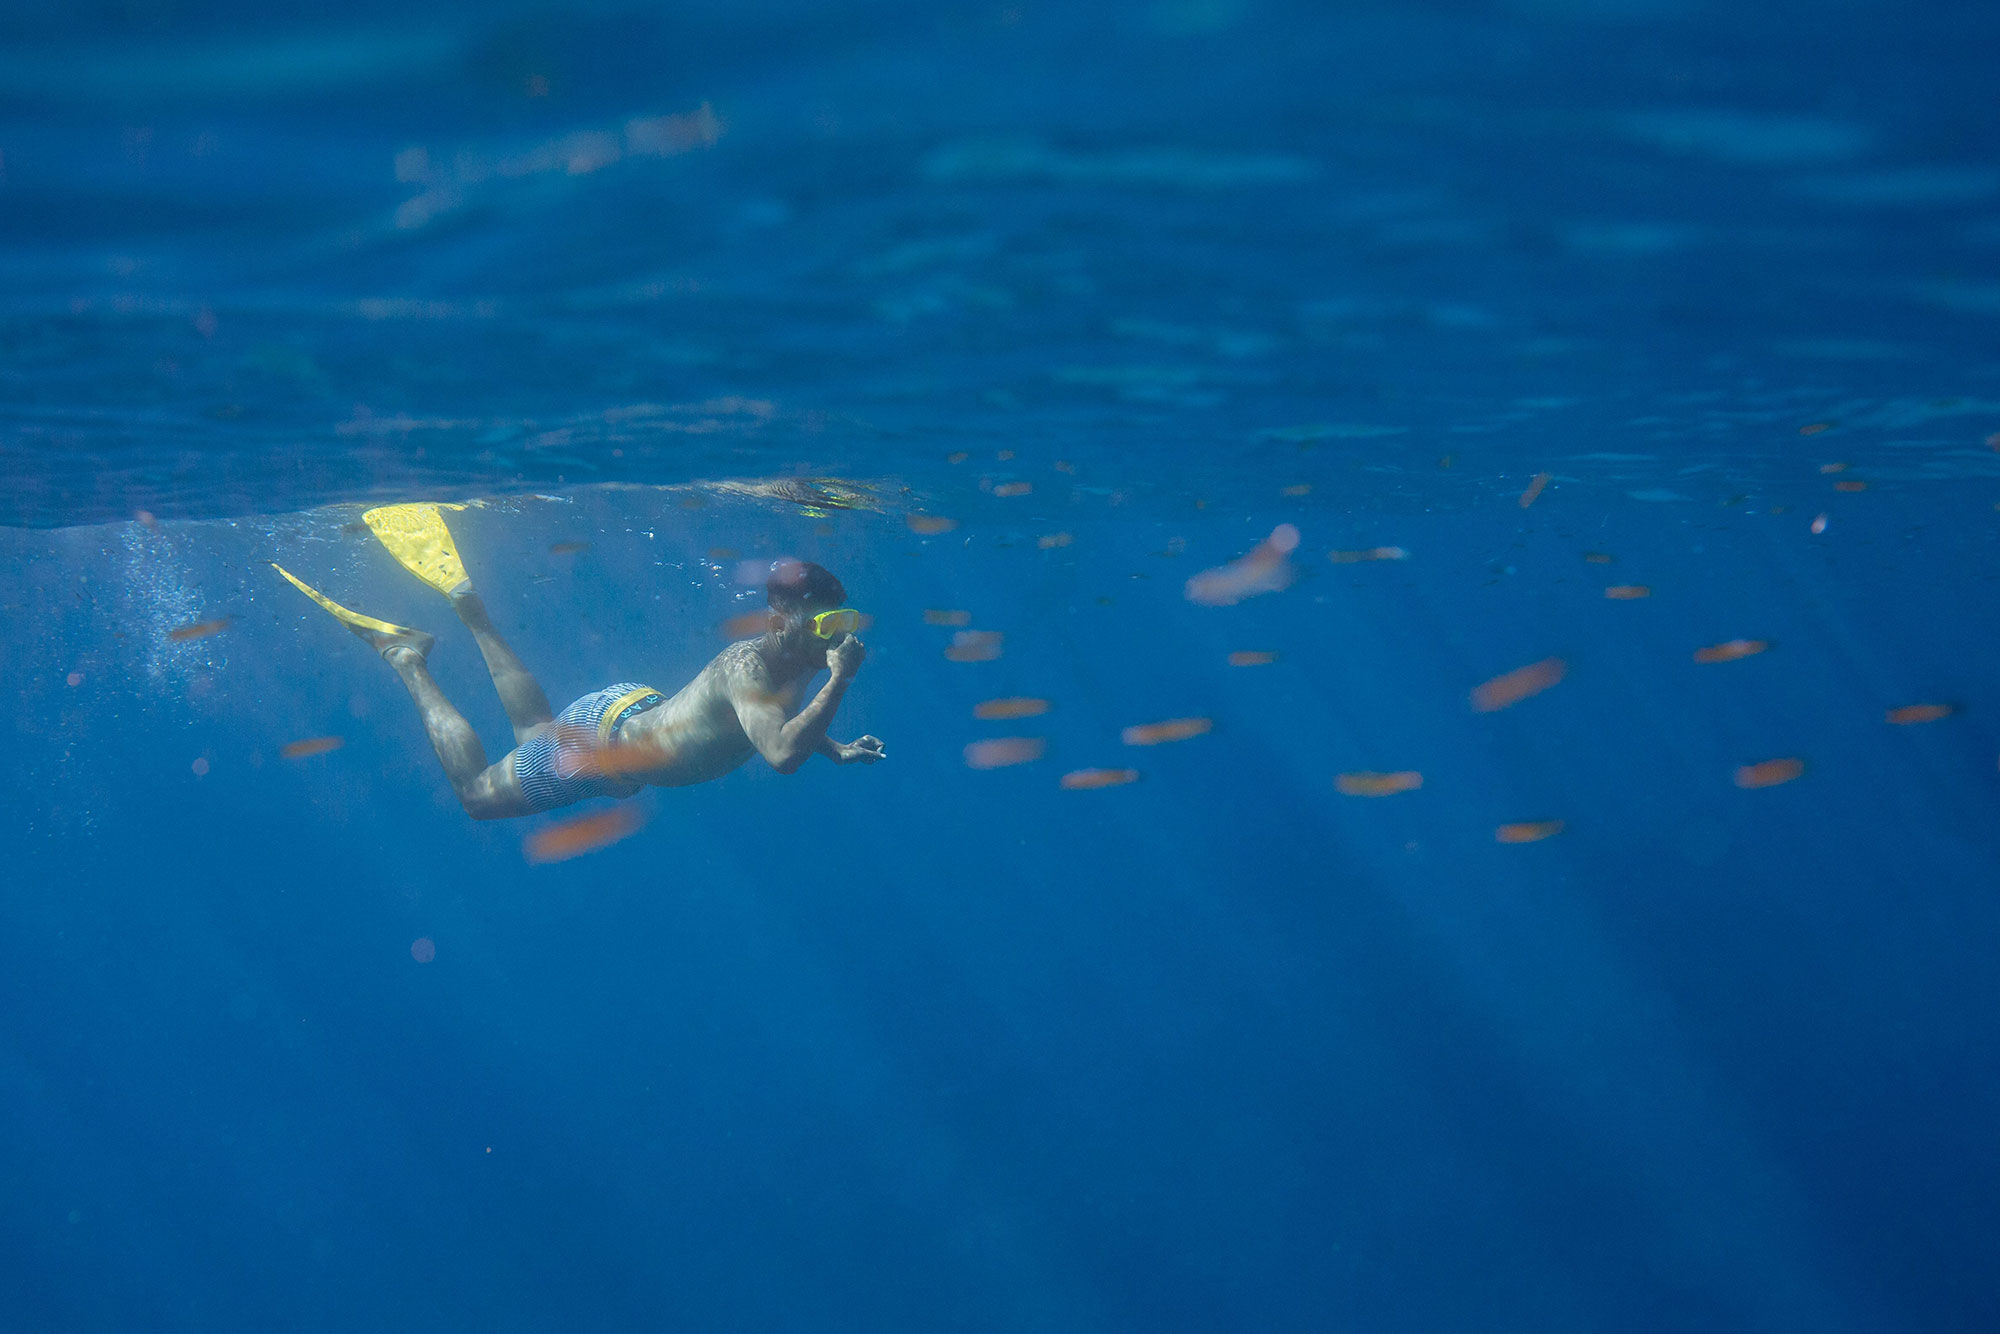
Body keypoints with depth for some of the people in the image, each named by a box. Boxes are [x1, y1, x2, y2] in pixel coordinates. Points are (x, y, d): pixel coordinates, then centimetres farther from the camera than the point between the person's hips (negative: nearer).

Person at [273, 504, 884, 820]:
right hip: (603, 735, -9)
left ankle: (469, 604, 37)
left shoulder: (798, 664, -7)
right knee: (473, 793, 10)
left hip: (641, 709, 9)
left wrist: (835, 750, 1)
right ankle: (409, 661, 18)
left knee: (536, 736, 36)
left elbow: (781, 720, 15)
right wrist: (839, 682, -46)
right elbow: (782, 754, -51)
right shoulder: (749, 664, -35)